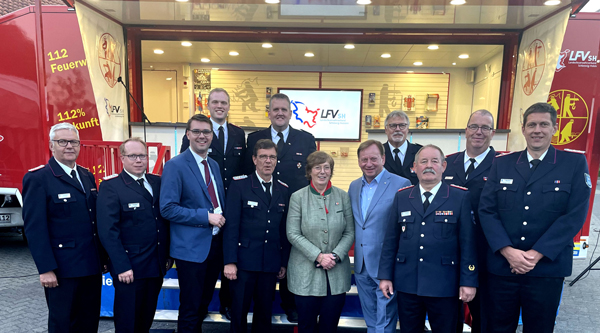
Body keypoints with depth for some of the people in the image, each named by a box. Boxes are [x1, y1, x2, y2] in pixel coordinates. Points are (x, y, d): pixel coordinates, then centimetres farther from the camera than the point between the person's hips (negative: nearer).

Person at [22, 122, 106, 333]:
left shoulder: (87, 176, 11)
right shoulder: (38, 179, -9)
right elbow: (34, 228, -14)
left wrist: (102, 258, 11)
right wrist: (45, 269, -17)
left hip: (91, 267, 6)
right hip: (62, 270, -6)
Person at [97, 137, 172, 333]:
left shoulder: (157, 183, 8)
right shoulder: (110, 186, -8)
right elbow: (108, 231, -14)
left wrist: (167, 256, 8)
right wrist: (122, 266, -18)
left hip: (157, 266, 5)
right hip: (129, 268, -5)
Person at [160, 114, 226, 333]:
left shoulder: (214, 165, 11)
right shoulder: (175, 165, -11)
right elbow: (167, 208, -18)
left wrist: (220, 218, 1)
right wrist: (206, 216, -20)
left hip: (215, 245, 7)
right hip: (191, 249, -6)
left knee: (203, 305, 22)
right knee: (190, 309, 7)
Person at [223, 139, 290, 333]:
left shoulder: (283, 190, 7)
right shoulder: (239, 185, -5)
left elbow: (284, 229, 7)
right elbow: (231, 226, -9)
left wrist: (284, 262, 8)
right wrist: (229, 261, -12)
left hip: (271, 263, 3)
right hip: (244, 260, -3)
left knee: (265, 312, 14)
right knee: (239, 311, 9)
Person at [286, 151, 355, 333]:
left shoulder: (343, 197, 2)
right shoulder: (298, 197, -3)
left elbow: (350, 232, 1)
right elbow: (293, 234, -8)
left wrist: (335, 255, -12)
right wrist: (318, 256, -15)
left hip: (337, 275, 2)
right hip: (306, 274, -1)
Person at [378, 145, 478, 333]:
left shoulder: (460, 197, -2)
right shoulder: (401, 197, 4)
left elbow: (468, 242, -4)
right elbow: (391, 240, 5)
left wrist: (468, 281, -7)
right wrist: (385, 275, 2)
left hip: (444, 285, -2)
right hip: (407, 283, 2)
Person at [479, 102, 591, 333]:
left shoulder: (575, 164, 2)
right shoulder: (501, 164, 6)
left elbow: (575, 216, -7)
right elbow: (486, 210, -1)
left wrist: (536, 254, -14)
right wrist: (508, 251, -12)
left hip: (547, 268, -1)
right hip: (501, 266, 1)